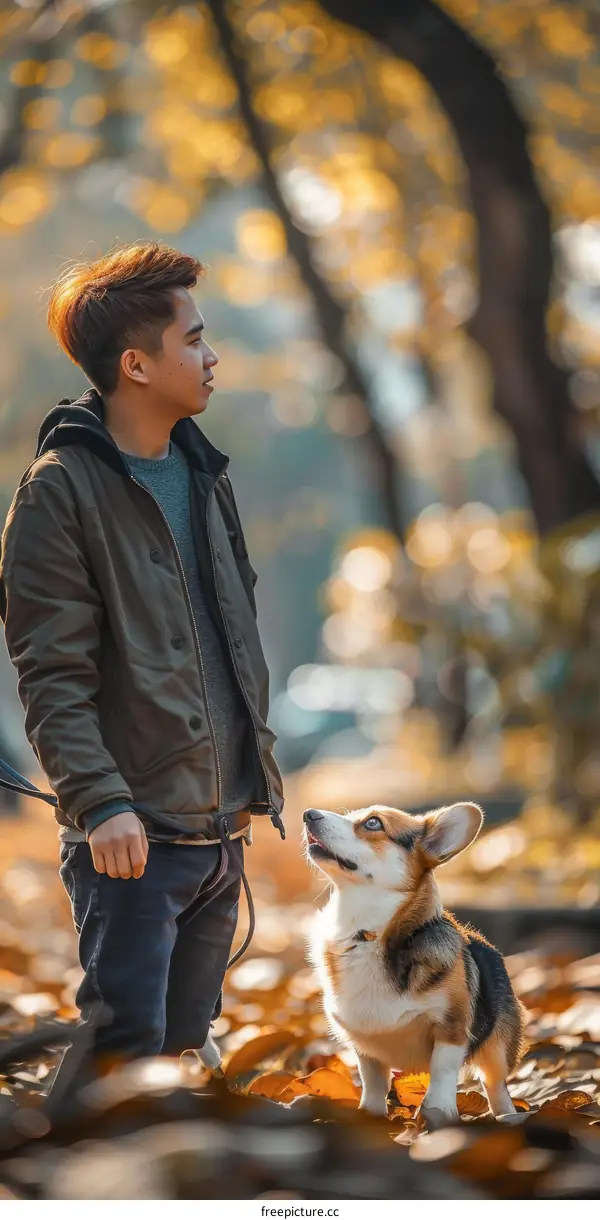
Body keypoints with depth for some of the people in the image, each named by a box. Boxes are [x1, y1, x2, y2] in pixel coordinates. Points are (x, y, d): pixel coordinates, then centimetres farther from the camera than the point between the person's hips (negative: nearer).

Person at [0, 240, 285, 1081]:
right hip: (134, 834, -8)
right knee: (128, 1047, -8)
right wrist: (98, 801, -25)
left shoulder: (201, 472, 14)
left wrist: (256, 767, 17)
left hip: (222, 824, 8)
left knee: (185, 1042, 14)